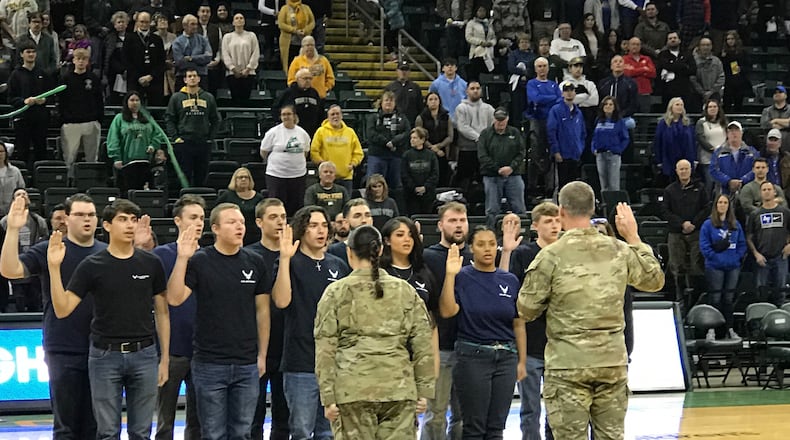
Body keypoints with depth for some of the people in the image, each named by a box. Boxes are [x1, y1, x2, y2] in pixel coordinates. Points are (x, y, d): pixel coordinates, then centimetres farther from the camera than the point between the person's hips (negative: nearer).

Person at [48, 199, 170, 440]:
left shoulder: (151, 263, 3)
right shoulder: (92, 266, -3)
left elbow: (162, 312, 9)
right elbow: (62, 309, -7)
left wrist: (165, 358, 6)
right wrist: (54, 268, -19)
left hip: (144, 355, 1)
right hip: (105, 355, -1)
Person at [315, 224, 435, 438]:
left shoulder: (336, 292, 2)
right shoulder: (405, 291, 9)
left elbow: (325, 348, -1)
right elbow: (422, 345, 8)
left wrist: (328, 396, 1)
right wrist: (424, 390, 11)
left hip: (352, 390, -2)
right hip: (399, 388, 2)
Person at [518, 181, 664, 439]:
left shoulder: (550, 257, -9)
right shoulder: (619, 251, 2)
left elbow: (526, 310, -4)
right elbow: (655, 280, 19)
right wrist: (634, 239, 25)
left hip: (568, 365, -4)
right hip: (612, 362, 4)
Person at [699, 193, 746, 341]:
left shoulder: (736, 225, 11)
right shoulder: (708, 225, -1)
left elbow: (742, 244, 11)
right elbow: (704, 245, -6)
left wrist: (737, 257, -4)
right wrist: (715, 256, -15)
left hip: (733, 266, 4)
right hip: (715, 267, -4)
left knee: (729, 298, 10)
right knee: (715, 298, -3)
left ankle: (730, 329, 15)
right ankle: (711, 330, 1)